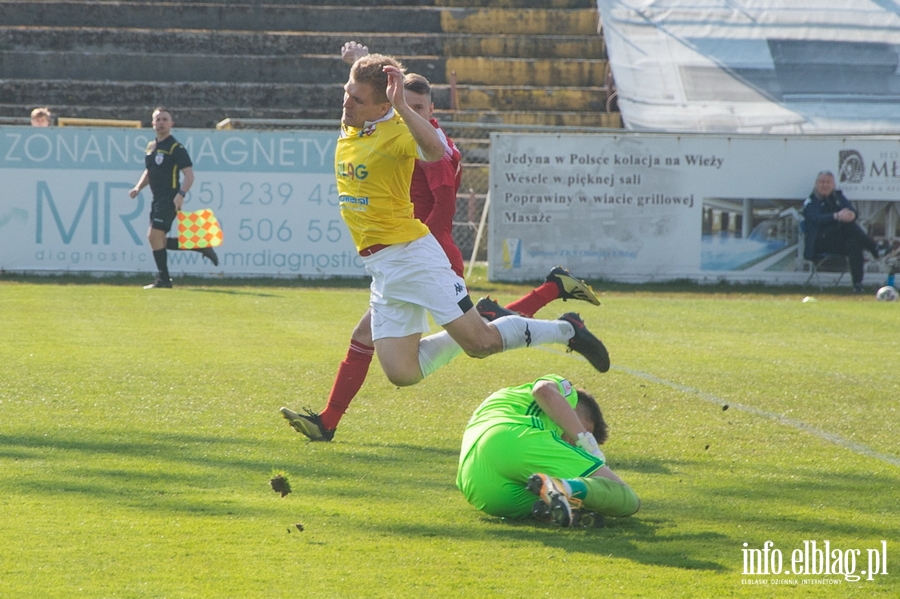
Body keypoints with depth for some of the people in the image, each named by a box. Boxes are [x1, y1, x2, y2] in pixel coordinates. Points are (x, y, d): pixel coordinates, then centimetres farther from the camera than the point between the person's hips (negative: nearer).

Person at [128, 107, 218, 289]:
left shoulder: (176, 148, -9)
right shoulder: (151, 147, 14)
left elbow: (189, 174, -14)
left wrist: (181, 194, -27)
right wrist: (138, 187, 11)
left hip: (169, 199, -9)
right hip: (157, 199, 9)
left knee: (155, 236, -13)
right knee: (157, 240, 8)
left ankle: (163, 280, -4)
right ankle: (201, 246, 18)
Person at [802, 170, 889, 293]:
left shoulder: (838, 197, 18)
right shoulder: (810, 202, 2)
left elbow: (853, 212, 0)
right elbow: (817, 218, -22)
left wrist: (852, 215, -28)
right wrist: (837, 216, -41)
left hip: (840, 244, 5)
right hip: (820, 244, -5)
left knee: (854, 243, -32)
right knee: (846, 224, -31)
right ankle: (875, 249, -37)